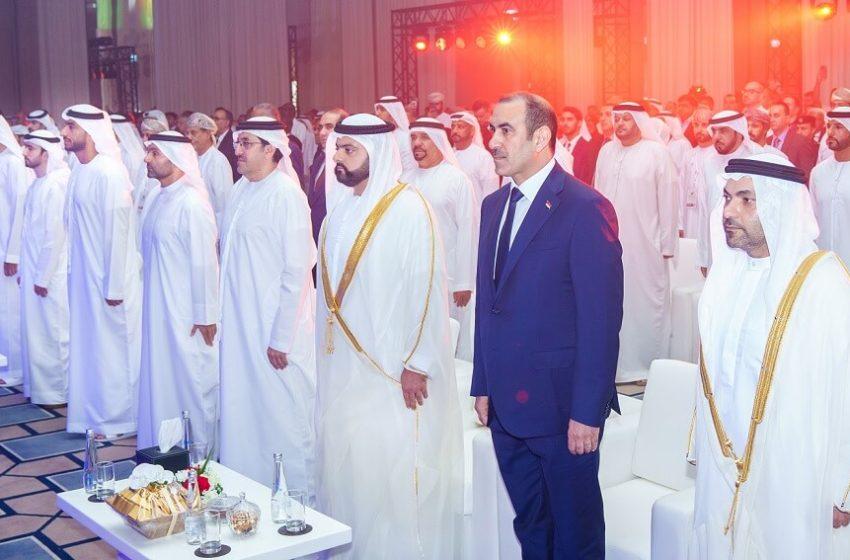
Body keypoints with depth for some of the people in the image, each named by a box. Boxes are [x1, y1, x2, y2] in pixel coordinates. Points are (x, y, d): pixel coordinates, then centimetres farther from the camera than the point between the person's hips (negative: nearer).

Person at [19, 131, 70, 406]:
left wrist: (43, 277, -16)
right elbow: (31, 233, 13)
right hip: (33, 271, 8)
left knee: (53, 332, 1)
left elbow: (56, 234, -19)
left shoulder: (56, 184, -16)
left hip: (51, 275, -8)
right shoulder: (37, 184, 10)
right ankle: (39, 386, 25)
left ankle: (57, 392, 13)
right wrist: (26, 270, 12)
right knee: (35, 330, 14)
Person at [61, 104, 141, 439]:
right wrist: (74, 273, 11)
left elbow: (118, 230, -19)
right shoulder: (78, 172, 7)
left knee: (112, 347, 4)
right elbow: (74, 227, 11)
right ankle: (97, 413, 29)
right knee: (89, 345, 16)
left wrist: (115, 286, -18)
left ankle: (116, 419, 18)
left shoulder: (109, 173, -18)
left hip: (108, 279, -8)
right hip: (83, 276, 8)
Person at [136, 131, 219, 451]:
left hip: (187, 314, -8)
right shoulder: (160, 198, 7)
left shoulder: (191, 203, -18)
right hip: (158, 307, 8)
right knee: (161, 379, 16)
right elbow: (153, 254, 12)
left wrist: (205, 316, -15)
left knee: (190, 381, 3)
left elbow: (205, 263, -17)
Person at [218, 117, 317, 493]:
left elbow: (297, 271, -15)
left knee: (283, 417, 3)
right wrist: (223, 314, 12)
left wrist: (281, 338, -15)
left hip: (275, 328, -7)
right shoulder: (240, 190, 8)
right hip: (239, 326, 7)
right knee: (242, 412, 15)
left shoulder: (287, 196, -14)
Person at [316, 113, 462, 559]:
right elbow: (329, 288, 13)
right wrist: (327, 354, 12)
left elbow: (428, 288, -15)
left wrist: (416, 364, -16)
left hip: (393, 369, -7)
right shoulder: (341, 208, 9)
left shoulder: (408, 208, -13)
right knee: (346, 467, 13)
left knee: (393, 470, 0)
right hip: (344, 367, 7)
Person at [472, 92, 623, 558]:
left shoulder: (586, 208, -13)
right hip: (506, 405, 7)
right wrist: (483, 385, 11)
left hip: (562, 405, -7)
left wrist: (588, 412, -17)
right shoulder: (494, 205, 10)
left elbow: (601, 321, -16)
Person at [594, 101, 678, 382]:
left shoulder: (657, 153, -4)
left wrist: (666, 245, -5)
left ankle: (647, 367, 14)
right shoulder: (606, 152, 8)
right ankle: (615, 366, 19)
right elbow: (598, 196, 11)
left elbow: (668, 201, -3)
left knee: (644, 304, 2)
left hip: (644, 245, -4)